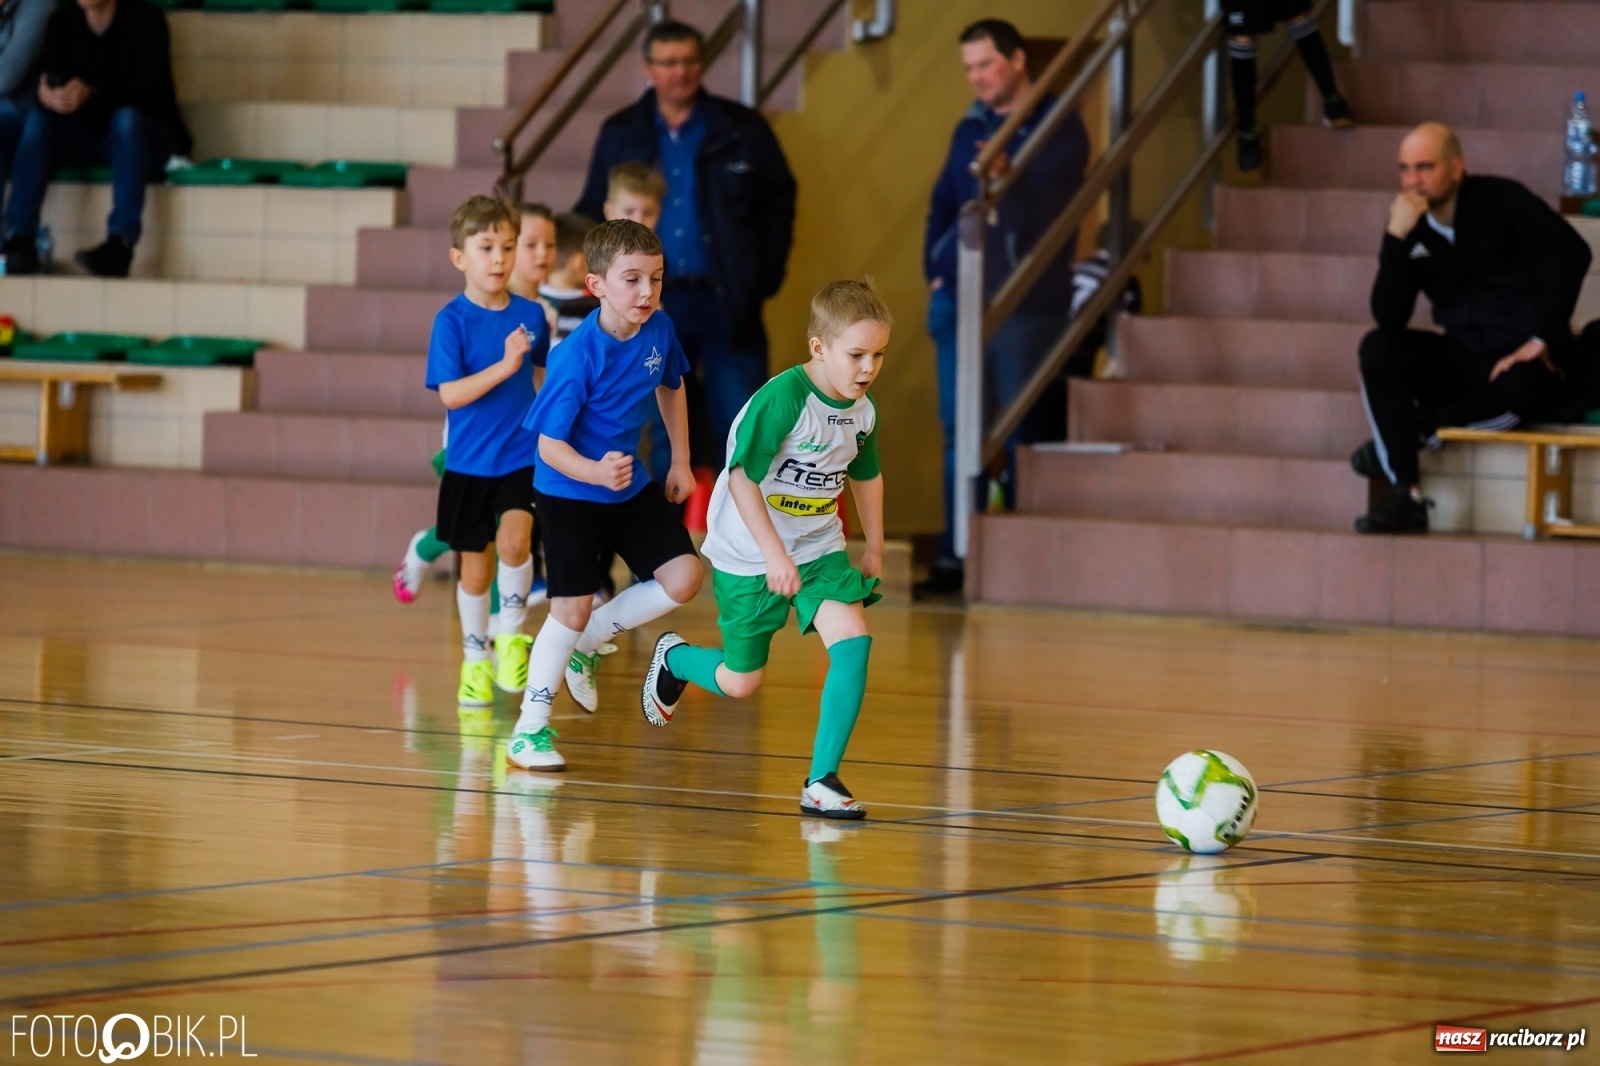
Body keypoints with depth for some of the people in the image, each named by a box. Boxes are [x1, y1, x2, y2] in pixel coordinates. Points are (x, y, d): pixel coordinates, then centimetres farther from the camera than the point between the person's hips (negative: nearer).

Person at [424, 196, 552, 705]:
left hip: (523, 457, 1)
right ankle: (476, 658, 30)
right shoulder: (452, 320, -9)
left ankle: (512, 633, 2)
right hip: (469, 464, -1)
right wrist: (505, 366, -27)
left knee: (514, 540, -22)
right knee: (476, 567, 9)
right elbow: (450, 394, -17)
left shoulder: (530, 314, 0)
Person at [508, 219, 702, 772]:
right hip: (568, 494, -6)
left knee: (683, 577, -5)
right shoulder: (576, 357, -27)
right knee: (571, 608, -6)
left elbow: (671, 387, 15)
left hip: (631, 488, 6)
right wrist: (597, 472, -40)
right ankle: (530, 730, 9)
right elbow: (549, 445, -23)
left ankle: (587, 642, 17)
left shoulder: (659, 331, -9)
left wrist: (680, 461, 14)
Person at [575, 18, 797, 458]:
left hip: (728, 302, -1)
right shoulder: (620, 136, 6)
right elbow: (595, 212, 10)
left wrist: (767, 272, -1)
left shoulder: (742, 129, 2)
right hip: (652, 303, 2)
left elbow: (779, 201, 8)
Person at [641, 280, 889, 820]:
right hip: (748, 555, -5)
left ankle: (822, 780, -13)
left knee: (853, 642, -18)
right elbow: (742, 477, -26)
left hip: (819, 549, 5)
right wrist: (774, 555, -29)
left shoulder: (862, 412, -3)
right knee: (739, 682, 7)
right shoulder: (782, 399, -25)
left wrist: (873, 551, 20)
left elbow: (866, 475, 16)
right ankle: (674, 657, 42)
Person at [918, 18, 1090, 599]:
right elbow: (942, 205, 19)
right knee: (959, 430, 5)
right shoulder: (971, 129, 14)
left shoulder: (1060, 127, -4)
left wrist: (1009, 178, -36)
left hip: (1026, 304, -6)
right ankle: (956, 557, 8)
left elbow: (1050, 206, -17)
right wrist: (935, 271, 6)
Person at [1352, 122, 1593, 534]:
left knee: (1517, 390, -39)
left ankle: (1411, 432, -12)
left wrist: (1541, 340, -21)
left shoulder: (1500, 201, -9)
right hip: (1465, 357, 5)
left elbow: (1571, 252, -20)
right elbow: (1389, 318, -5)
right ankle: (1406, 496, -23)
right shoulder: (1413, 227, 4)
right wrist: (1395, 238, -16)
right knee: (1378, 349, -19)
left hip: (1521, 362, -5)